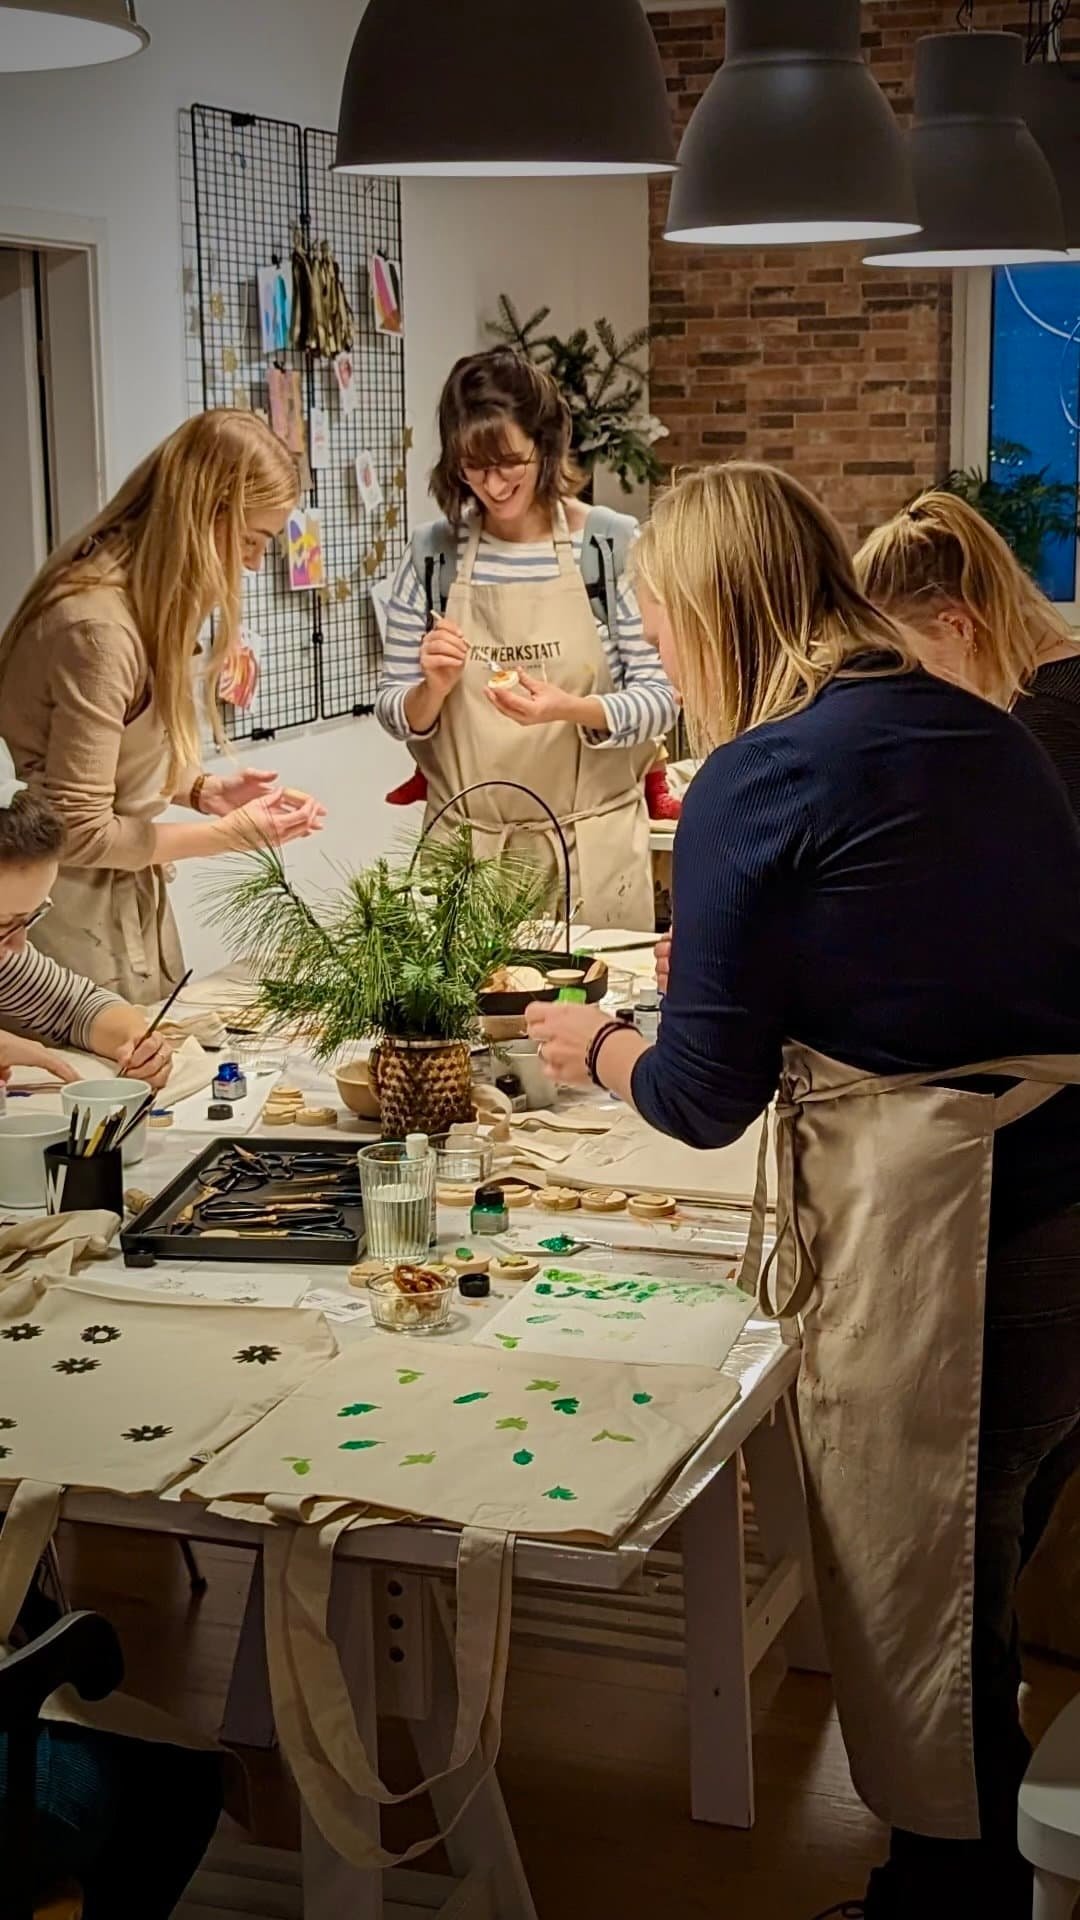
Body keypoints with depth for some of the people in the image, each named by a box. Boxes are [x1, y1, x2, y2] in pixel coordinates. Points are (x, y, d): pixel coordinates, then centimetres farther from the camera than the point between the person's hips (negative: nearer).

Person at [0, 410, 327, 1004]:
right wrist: (232, 833, -16)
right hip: (82, 916, -9)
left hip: (135, 899, 9)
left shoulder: (142, 599, 3)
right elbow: (79, 833, -23)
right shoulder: (97, 627, -26)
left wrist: (205, 789, -4)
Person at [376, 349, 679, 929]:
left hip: (590, 848, -1)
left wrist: (573, 709, -21)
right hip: (464, 845, 2)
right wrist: (432, 689, -14)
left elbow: (660, 698, -4)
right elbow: (394, 713, 7)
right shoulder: (433, 555, 2)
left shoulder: (616, 545, -5)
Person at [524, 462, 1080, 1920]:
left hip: (936, 1238, -8)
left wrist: (596, 1050, 14)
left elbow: (705, 1100, -7)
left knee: (917, 1622, 11)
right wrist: (728, 968, 29)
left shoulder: (755, 783, -11)